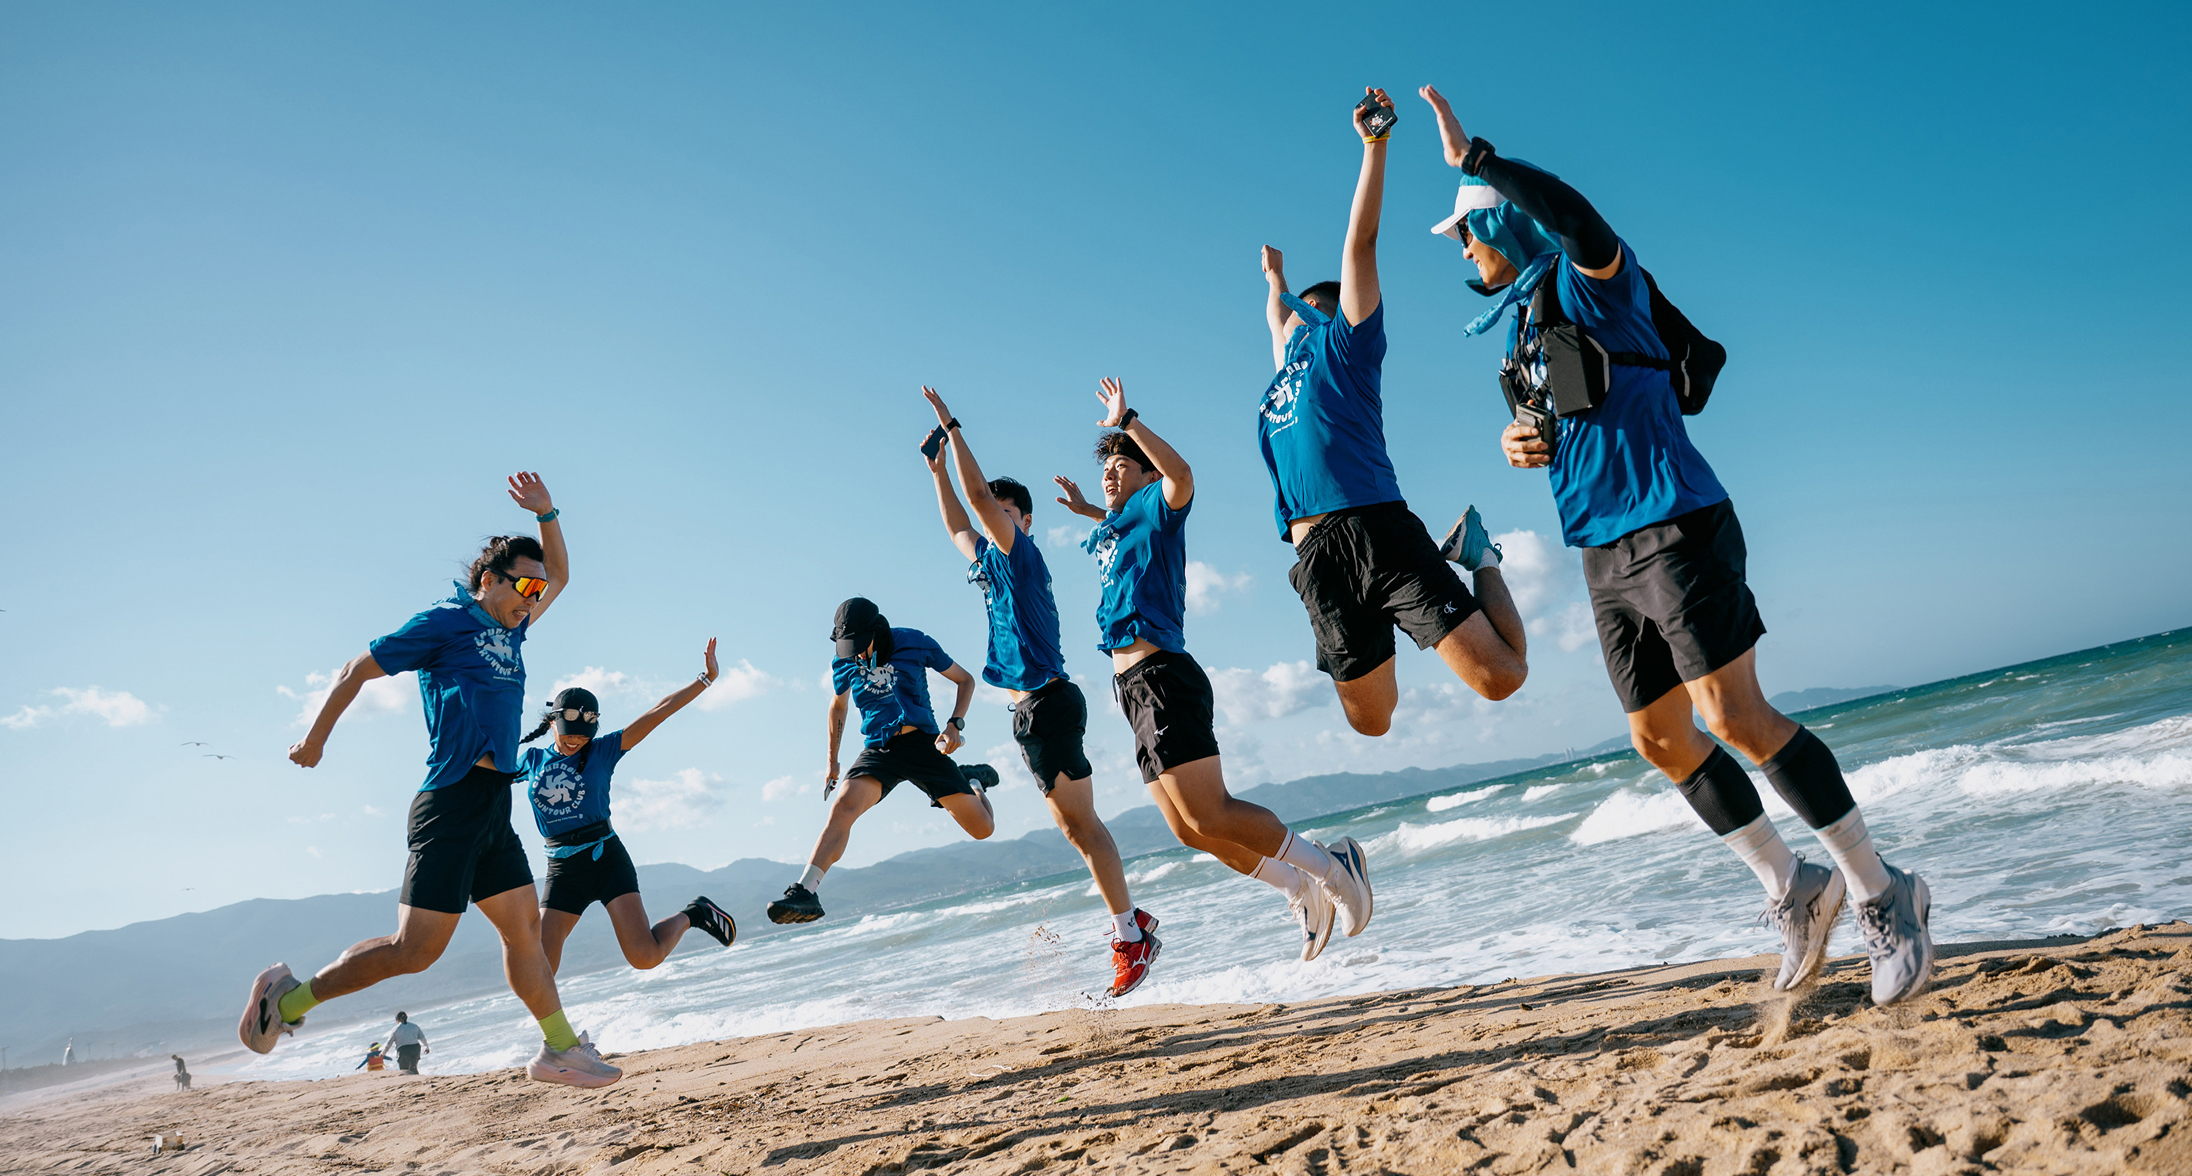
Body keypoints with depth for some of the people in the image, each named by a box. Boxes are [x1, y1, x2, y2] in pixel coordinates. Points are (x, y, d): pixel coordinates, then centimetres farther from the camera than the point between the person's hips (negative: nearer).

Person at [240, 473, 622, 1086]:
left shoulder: (510, 628, 18)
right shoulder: (445, 622, -5)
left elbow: (559, 575, 31)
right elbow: (358, 669, 1)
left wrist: (546, 514, 18)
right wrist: (315, 738, 7)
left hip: (495, 807, 8)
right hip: (454, 802, -8)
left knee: (525, 930, 8)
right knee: (414, 951, -8)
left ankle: (559, 1048, 13)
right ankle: (290, 998, 8)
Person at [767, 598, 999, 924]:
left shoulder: (916, 643, -5)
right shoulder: (843, 663, 2)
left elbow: (965, 680, 5)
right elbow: (837, 708, 22)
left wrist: (955, 724, -10)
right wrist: (832, 762, 26)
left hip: (922, 742, -1)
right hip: (879, 749, 1)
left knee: (982, 829, -1)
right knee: (843, 806, -30)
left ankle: (972, 780, 33)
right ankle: (805, 891, -33)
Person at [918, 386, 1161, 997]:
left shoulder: (1021, 553, -5)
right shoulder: (990, 560, 18)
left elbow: (979, 494, -15)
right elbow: (957, 524, 34)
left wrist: (950, 425, -8)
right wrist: (937, 471, 29)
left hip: (1049, 703, -9)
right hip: (1030, 711, 9)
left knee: (1082, 822, -9)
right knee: (1072, 826, 9)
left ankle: (1132, 938, -6)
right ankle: (1131, 919, 16)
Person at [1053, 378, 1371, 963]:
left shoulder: (1154, 509, 0)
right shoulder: (1111, 530, 24)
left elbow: (1181, 477, -25)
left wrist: (1126, 422, -22)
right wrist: (1085, 509, 43)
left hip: (1161, 677, -9)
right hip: (1135, 688, 9)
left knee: (1208, 817, -16)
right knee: (1192, 829, 9)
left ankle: (1330, 868, -4)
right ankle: (1303, 891, 18)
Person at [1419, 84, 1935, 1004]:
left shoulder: (1594, 284, -6)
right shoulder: (1519, 330, 17)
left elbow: (1581, 223, -30)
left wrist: (1476, 158, -32)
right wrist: (1512, 441, 4)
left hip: (1673, 526, -8)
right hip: (1604, 556, 8)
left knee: (1734, 717, -15)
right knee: (1660, 738, 8)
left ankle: (1881, 893, -1)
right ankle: (1790, 889, 23)